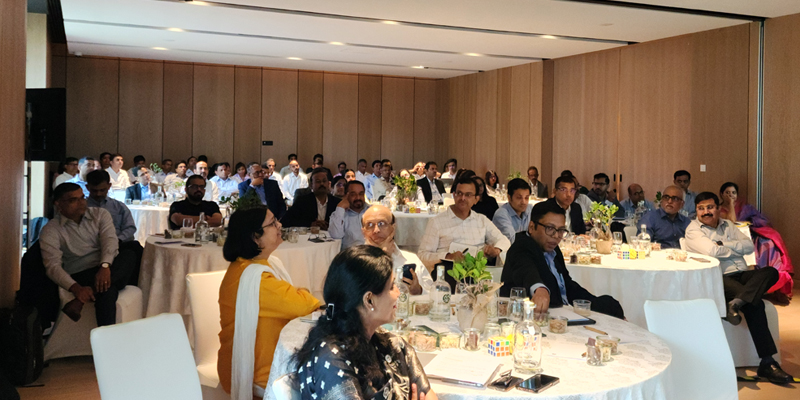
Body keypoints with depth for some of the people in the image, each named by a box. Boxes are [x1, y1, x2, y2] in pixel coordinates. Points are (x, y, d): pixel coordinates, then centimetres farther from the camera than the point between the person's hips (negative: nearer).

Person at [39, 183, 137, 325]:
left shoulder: (99, 214, 10)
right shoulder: (50, 231, 2)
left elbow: (110, 240, -7)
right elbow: (53, 266, -10)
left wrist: (105, 266, -30)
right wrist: (75, 288, -30)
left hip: (109, 271, 4)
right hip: (81, 277, -3)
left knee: (128, 256, -33)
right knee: (107, 290, -38)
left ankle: (79, 302, -36)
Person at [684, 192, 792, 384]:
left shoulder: (728, 225, 23)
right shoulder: (693, 230, 4)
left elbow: (749, 246, 9)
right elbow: (712, 250, -14)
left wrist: (724, 244, -5)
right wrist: (736, 249, 2)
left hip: (742, 275, 6)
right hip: (719, 279, -6)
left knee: (771, 272, -25)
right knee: (754, 303, -30)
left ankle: (737, 303, -42)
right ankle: (766, 363, -29)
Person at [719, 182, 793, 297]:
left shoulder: (743, 206, 23)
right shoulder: (720, 210, 11)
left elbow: (762, 220, 14)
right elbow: (732, 222, -9)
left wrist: (749, 222, -4)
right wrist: (730, 203, -3)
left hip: (752, 233, 3)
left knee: (768, 244, -28)